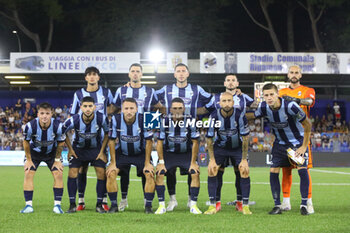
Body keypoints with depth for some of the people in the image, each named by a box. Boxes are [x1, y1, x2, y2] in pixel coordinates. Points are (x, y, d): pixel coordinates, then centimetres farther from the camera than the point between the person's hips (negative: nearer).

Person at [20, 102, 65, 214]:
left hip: (52, 152, 0)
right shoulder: (30, 126, -31)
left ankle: (57, 205, -4)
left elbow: (60, 143, -11)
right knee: (28, 174, -14)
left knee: (58, 175, -12)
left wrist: (57, 160, -4)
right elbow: (26, 142, -11)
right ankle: (29, 205, -8)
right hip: (34, 152, 0)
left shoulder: (58, 126, -30)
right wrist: (29, 160, -5)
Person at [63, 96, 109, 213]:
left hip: (96, 148, 0)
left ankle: (99, 204, 1)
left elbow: (107, 133, -5)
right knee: (72, 172, -12)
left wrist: (102, 151, -7)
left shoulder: (102, 118, -25)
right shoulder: (74, 120, -26)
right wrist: (70, 149, -4)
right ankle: (72, 205, -2)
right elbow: (62, 132, -6)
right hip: (78, 148, 0)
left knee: (101, 173, -12)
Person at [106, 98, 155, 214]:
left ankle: (148, 206, -8)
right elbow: (111, 141, -10)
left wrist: (147, 163, -13)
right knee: (111, 173, -17)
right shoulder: (115, 119, -20)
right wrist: (113, 163, -11)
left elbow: (148, 142, -13)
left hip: (141, 153, -1)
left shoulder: (143, 119, -23)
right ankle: (114, 205, -3)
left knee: (150, 174, -20)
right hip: (121, 153, 1)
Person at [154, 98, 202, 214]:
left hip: (186, 153, 0)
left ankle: (193, 205, -9)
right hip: (169, 153, 0)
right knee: (159, 173, -20)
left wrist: (193, 162, -11)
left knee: (195, 173, -20)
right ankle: (161, 205, -10)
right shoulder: (165, 122, -14)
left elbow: (195, 142, -8)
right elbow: (159, 142, -6)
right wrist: (161, 162, -10)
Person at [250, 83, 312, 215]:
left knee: (302, 170, -17)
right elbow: (252, 116, 9)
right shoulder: (264, 107, -14)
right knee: (273, 172, -6)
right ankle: (277, 206, 5)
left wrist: (304, 146, -15)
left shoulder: (290, 106, -28)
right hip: (280, 143, 4)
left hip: (298, 141, -4)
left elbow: (307, 124, -17)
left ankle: (304, 205, -5)